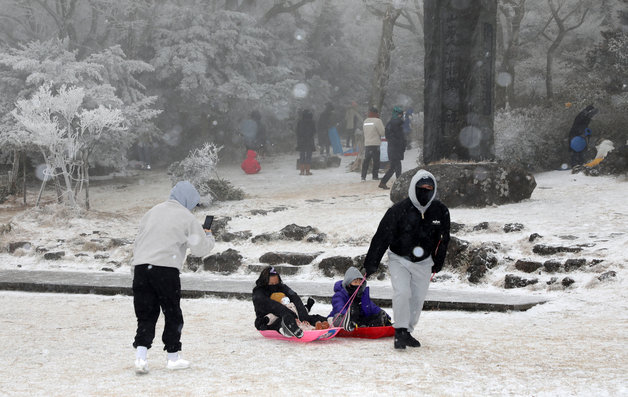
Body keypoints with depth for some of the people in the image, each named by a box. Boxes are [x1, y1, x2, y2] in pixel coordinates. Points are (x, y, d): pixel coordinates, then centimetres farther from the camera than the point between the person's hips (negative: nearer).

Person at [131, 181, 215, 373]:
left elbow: (138, 240, 20)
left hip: (140, 266, 5)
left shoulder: (153, 211, 18)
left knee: (146, 314, 8)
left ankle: (140, 355, -7)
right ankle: (173, 357, 17)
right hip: (166, 269, -5)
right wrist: (209, 237, 24)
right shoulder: (187, 218, 2)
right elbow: (200, 248, 4)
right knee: (173, 314, 10)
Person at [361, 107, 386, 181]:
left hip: (366, 143, 6)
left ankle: (363, 176, 5)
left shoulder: (365, 121, 11)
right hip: (375, 144, -6)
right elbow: (382, 132, -10)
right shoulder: (377, 121, -10)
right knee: (376, 160, 0)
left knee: (366, 160, 8)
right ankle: (375, 176, 0)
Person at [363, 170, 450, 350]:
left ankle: (407, 332, 20)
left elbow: (443, 239, 12)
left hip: (423, 263, 3)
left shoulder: (440, 211, -4)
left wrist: (438, 264, 18)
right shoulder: (399, 210, -15)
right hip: (399, 259, -3)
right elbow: (382, 237, -11)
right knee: (402, 293, -21)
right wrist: (371, 264, -12)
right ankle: (400, 331, -10)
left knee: (418, 298, 4)